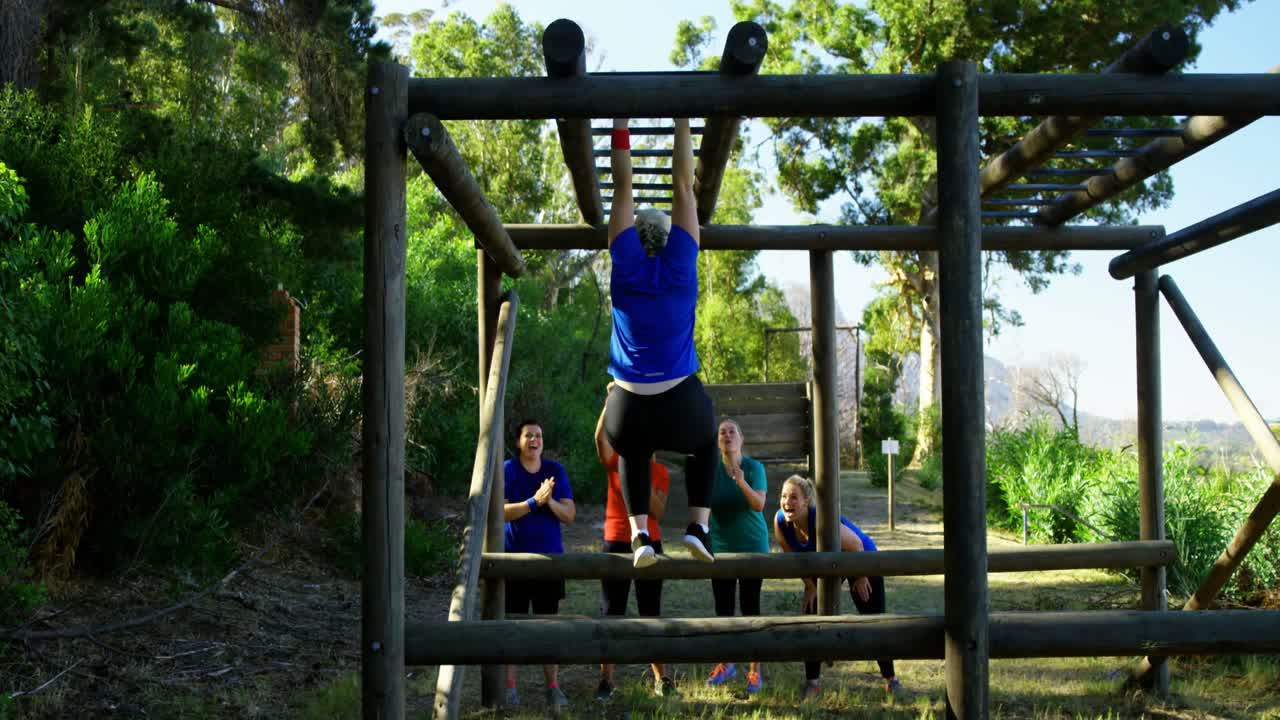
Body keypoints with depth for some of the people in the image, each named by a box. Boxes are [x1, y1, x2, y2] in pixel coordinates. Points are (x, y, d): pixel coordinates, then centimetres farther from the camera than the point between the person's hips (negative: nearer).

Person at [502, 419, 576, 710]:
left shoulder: (556, 471, 5)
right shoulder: (507, 470, -3)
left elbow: (570, 515, 1)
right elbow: (500, 511, -14)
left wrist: (550, 501, -19)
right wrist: (534, 502, -25)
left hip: (550, 557, 2)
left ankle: (553, 687, 11)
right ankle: (509, 687, 8)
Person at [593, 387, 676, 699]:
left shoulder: (660, 471, 2)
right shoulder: (616, 462, -1)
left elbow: (658, 512, -7)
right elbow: (600, 437, -20)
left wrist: (645, 481, -18)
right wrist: (611, 400, -28)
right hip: (616, 544, -1)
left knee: (651, 612, 7)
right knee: (611, 612, 2)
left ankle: (661, 677, 14)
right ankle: (606, 679, 7)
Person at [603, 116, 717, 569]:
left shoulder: (626, 267, 1)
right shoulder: (681, 266, 0)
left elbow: (623, 187, 6)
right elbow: (683, 185, 5)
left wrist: (621, 123, 9)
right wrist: (683, 122, 8)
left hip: (629, 405, 0)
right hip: (680, 401, 0)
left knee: (632, 455, 33)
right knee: (705, 447, 33)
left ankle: (640, 535, 12)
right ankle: (698, 527, 14)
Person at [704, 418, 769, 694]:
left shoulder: (754, 467, -9)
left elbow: (759, 505, -20)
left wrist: (742, 483, -36)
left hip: (752, 547, -2)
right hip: (720, 547, 2)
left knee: (750, 607, -2)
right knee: (722, 608, 7)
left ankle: (755, 671, 4)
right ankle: (726, 665, 21)